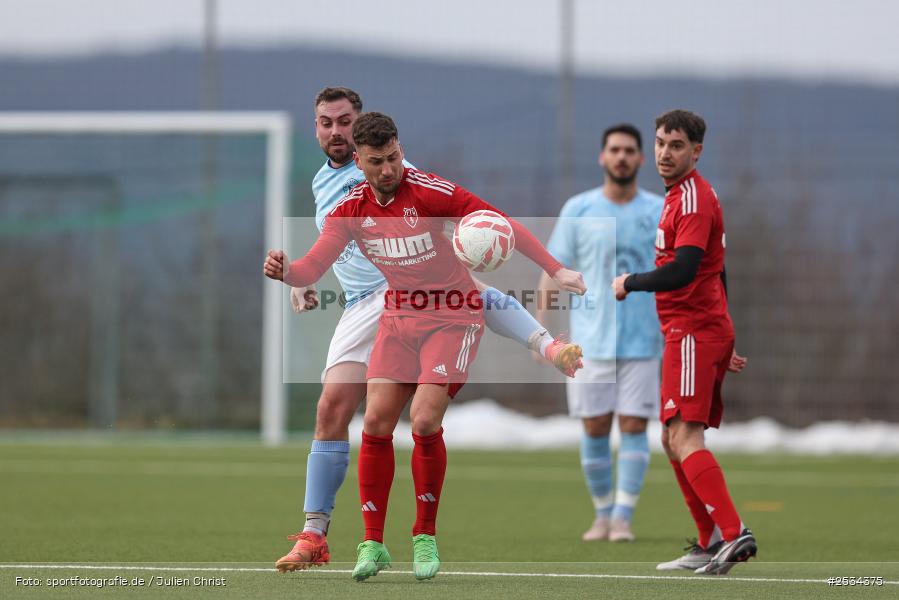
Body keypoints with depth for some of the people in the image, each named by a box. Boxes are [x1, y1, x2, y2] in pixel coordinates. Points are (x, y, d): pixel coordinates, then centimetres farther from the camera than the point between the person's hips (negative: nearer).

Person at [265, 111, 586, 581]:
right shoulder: (351, 208, -3)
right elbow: (313, 267, -9)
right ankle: (372, 543, 3)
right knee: (376, 422, -7)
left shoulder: (429, 192, -18)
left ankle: (425, 538, 1)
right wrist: (285, 270, -33)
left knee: (424, 422, -17)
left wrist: (555, 270, -24)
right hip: (399, 316, 5)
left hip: (453, 316, -5)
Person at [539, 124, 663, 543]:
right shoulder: (577, 210, 3)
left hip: (642, 340, 0)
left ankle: (623, 518, -2)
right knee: (595, 428, 2)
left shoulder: (660, 213, 4)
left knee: (633, 426, -5)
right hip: (590, 340, 0)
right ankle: (602, 515, 15)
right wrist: (540, 327, -8)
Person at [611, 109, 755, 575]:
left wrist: (630, 283, -10)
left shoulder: (694, 197, -14)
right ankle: (710, 546, 18)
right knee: (673, 441, 15)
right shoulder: (681, 194, 19)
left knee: (685, 437, -18)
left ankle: (733, 534, -28)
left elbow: (683, 270, -25)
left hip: (693, 331, -10)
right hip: (706, 328, 10)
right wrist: (724, 345, 27)